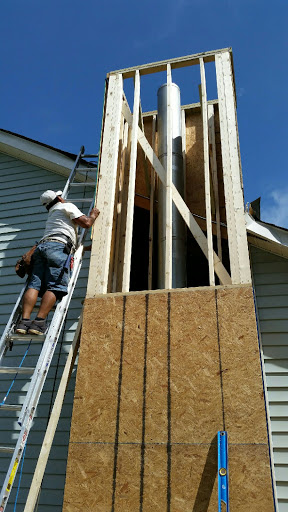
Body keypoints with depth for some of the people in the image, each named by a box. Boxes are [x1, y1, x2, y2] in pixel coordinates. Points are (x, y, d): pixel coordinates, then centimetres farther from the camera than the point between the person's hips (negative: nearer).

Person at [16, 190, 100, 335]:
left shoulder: (51, 214, 38)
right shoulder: (67, 206, 14)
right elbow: (86, 223, 5)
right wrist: (93, 215, 24)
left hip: (42, 246, 7)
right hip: (57, 246, -7)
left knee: (34, 285, -8)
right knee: (55, 286, -15)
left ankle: (24, 320, -21)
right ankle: (39, 321, -27)